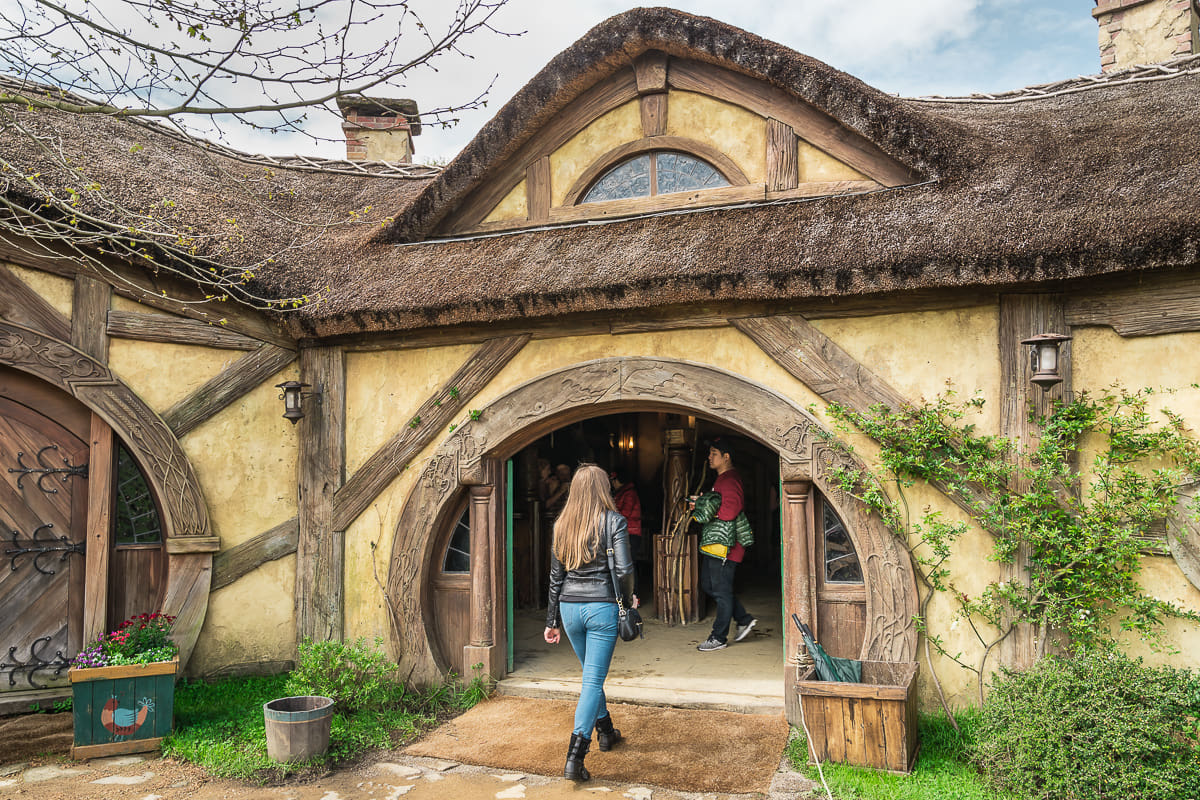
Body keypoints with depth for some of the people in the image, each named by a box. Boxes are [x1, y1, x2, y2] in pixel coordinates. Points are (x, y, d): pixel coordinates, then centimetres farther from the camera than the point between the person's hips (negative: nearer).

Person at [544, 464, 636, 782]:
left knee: (591, 674, 24)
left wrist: (553, 620, 14)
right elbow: (624, 570, -13)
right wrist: (628, 599, 6)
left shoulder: (562, 525, 6)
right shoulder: (613, 521, -7)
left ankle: (605, 730, 40)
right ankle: (575, 757, -8)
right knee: (593, 681, -1)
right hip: (602, 607, -4)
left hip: (570, 607, 5)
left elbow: (556, 575, 9)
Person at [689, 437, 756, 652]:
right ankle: (744, 619, 23)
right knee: (708, 586, 14)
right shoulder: (721, 479, 18)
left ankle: (719, 638, 7)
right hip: (713, 543, 11)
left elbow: (729, 512, -24)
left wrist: (704, 509, -14)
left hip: (725, 543, -11)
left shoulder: (730, 480, -15)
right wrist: (701, 505, 8)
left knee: (721, 590, -2)